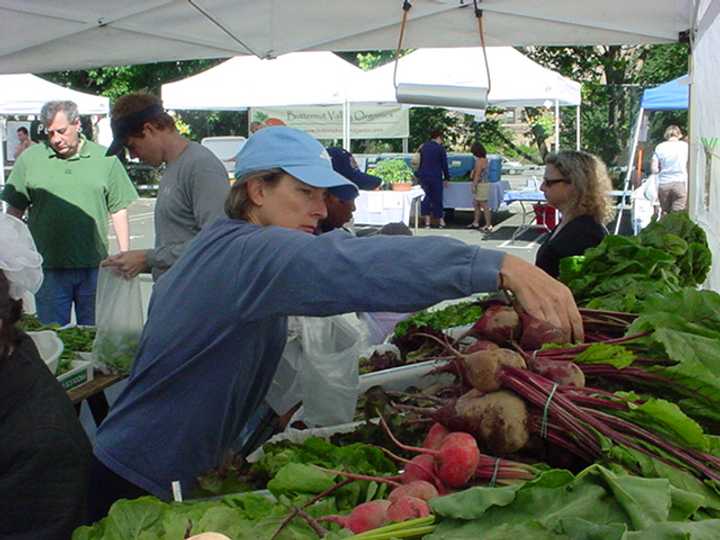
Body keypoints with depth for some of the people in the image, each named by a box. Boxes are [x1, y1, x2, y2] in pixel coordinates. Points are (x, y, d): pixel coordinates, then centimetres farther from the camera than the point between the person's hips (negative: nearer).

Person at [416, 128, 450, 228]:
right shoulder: (440, 148, -6)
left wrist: (418, 174, 21)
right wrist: (447, 178, 7)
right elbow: (444, 165, -2)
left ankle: (427, 222, 1)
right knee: (437, 199, 6)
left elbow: (420, 162, 13)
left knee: (425, 198, 5)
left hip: (423, 176, 3)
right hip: (436, 177, -3)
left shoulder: (423, 146, 8)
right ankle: (440, 221, 14)